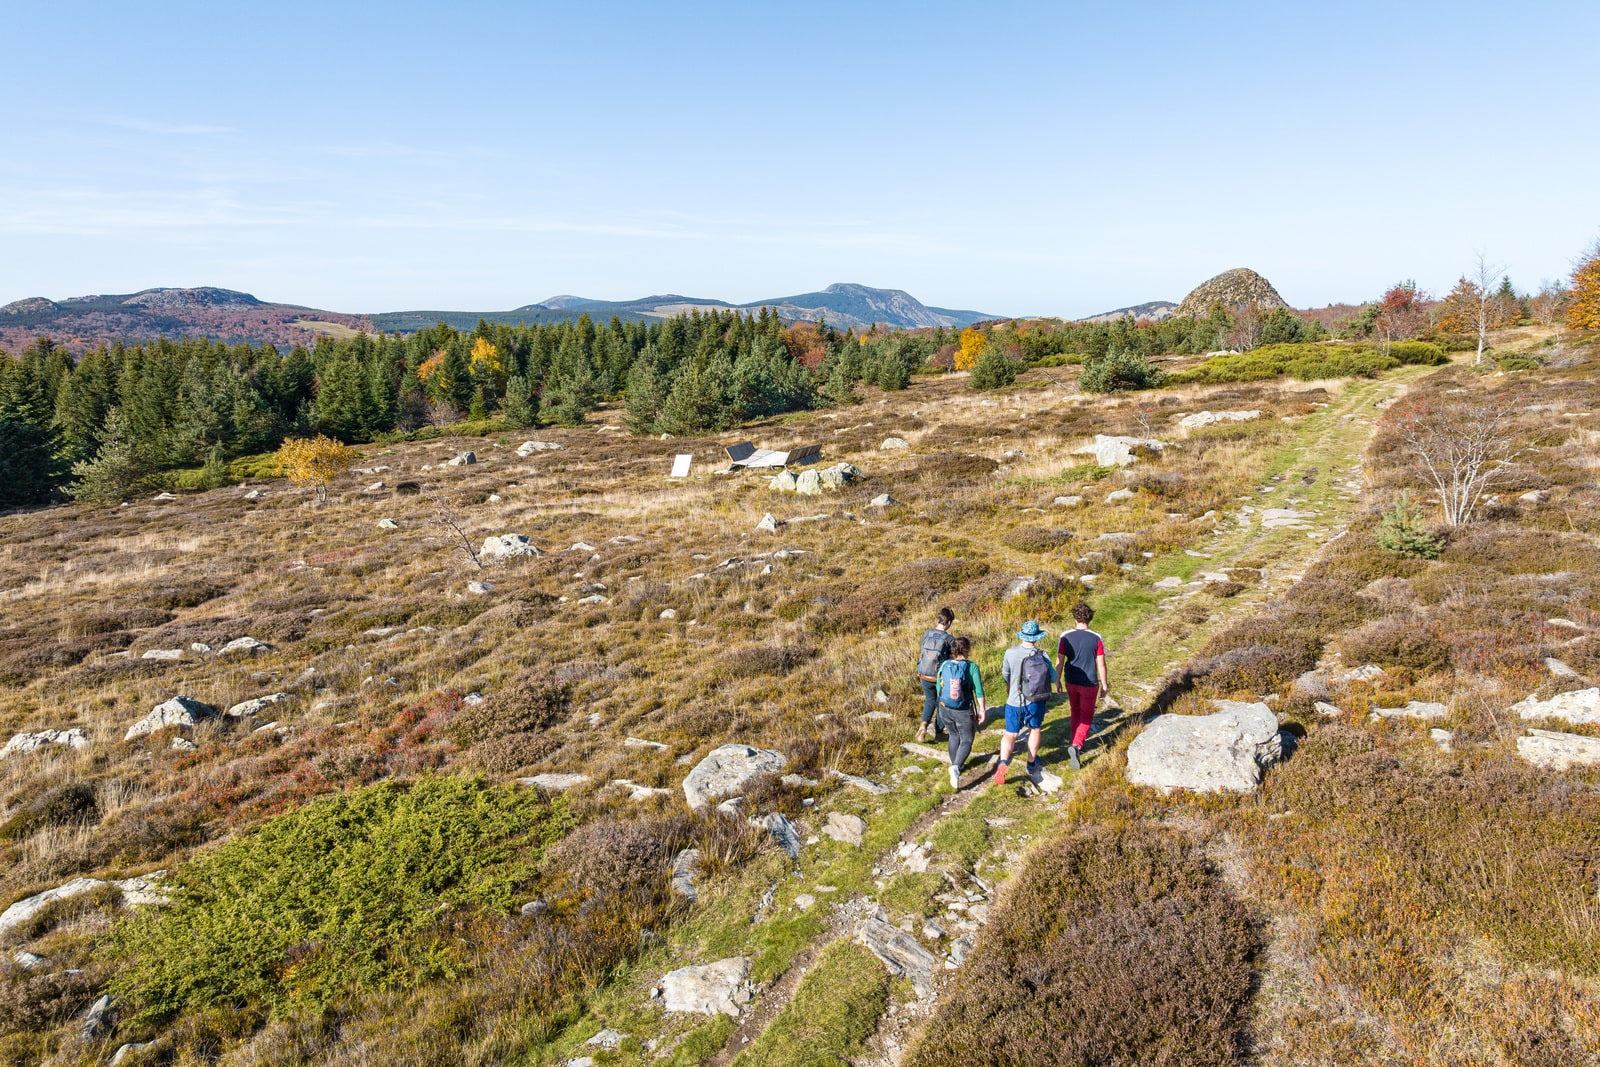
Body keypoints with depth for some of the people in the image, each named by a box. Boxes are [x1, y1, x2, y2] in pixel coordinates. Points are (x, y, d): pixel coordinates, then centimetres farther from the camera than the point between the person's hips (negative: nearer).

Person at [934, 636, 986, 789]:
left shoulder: (944, 666, -4)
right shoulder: (972, 667, -14)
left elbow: (939, 688, 5)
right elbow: (979, 691, -15)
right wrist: (982, 709, -5)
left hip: (945, 709, 4)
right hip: (964, 711, -4)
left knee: (954, 736, 25)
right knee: (966, 740, 8)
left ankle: (955, 764, 37)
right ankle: (956, 767, -14)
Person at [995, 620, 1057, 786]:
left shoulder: (1011, 653, -12)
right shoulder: (1043, 656, -11)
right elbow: (1053, 678, 1)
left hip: (1015, 702, 0)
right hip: (1036, 702, 1)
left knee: (1010, 734, 8)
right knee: (1035, 730, 24)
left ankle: (1003, 763, -17)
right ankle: (1031, 765, 34)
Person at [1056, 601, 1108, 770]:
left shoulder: (1066, 637, -11)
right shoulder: (1097, 639, -15)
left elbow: (1059, 662, -6)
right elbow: (1101, 664, -9)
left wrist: (1058, 681, 8)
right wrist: (1104, 684, 4)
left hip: (1070, 682, 2)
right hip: (1089, 684, -2)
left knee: (1076, 712, 24)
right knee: (1086, 716, 10)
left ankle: (1077, 744, 35)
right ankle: (1076, 745, -12)